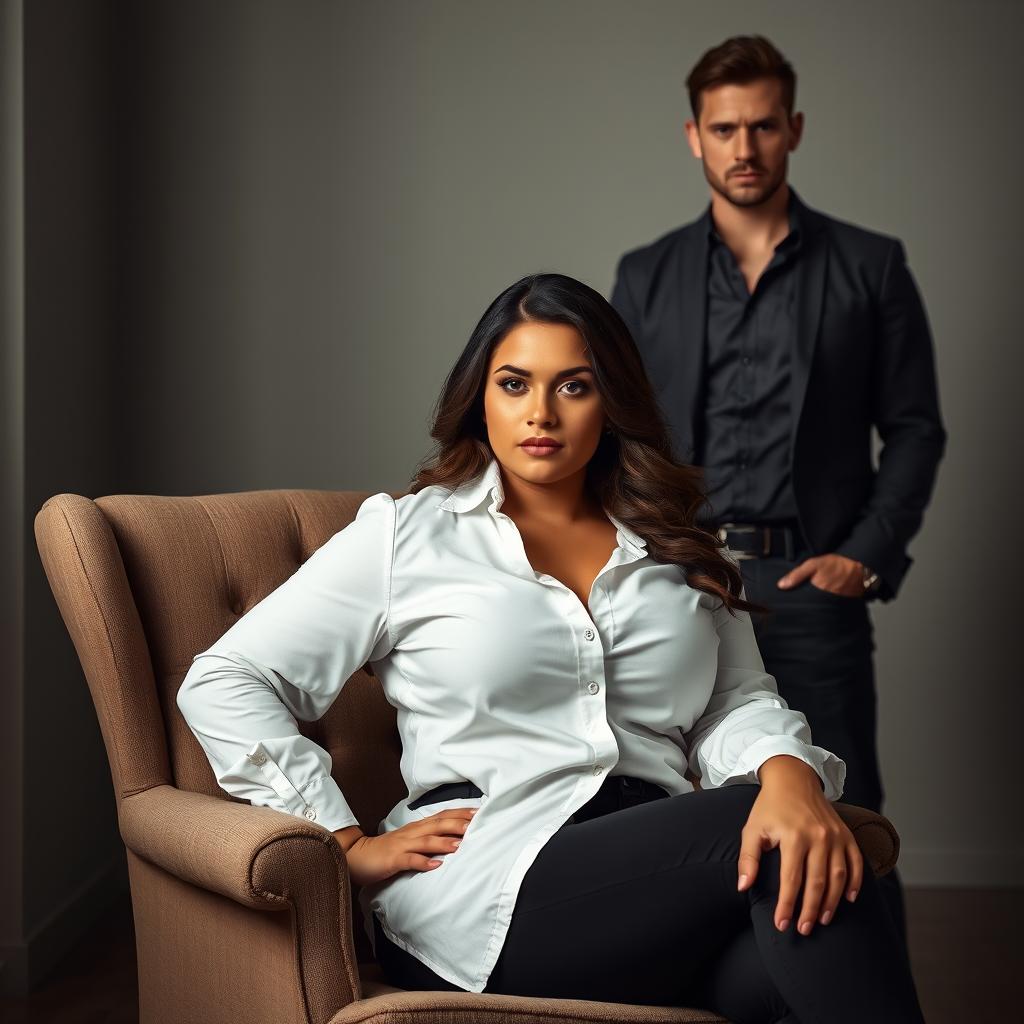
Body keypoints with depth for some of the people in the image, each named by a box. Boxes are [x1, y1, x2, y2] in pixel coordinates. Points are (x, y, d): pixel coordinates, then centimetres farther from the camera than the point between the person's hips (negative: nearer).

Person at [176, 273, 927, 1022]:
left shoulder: (681, 554, 21)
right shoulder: (403, 535, 8)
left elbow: (738, 704, 10)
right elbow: (220, 685, 5)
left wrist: (790, 774, -15)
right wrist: (349, 847, -3)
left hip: (662, 874, 4)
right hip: (484, 884, -3)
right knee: (770, 843, -27)